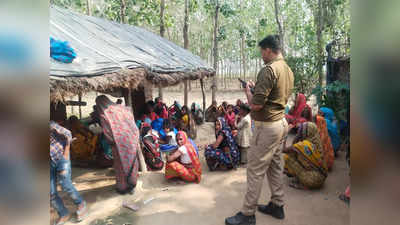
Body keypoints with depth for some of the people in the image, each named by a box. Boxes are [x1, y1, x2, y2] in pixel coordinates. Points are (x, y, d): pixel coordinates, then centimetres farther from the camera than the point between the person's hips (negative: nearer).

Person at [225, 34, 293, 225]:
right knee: (275, 166, 19)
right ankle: (277, 206, 32)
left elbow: (256, 104, -23)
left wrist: (248, 90, -4)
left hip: (267, 127, -10)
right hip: (281, 123, 10)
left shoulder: (269, 70, -20)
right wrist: (256, 88, 15)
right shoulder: (288, 70, 10)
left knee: (255, 170, -1)